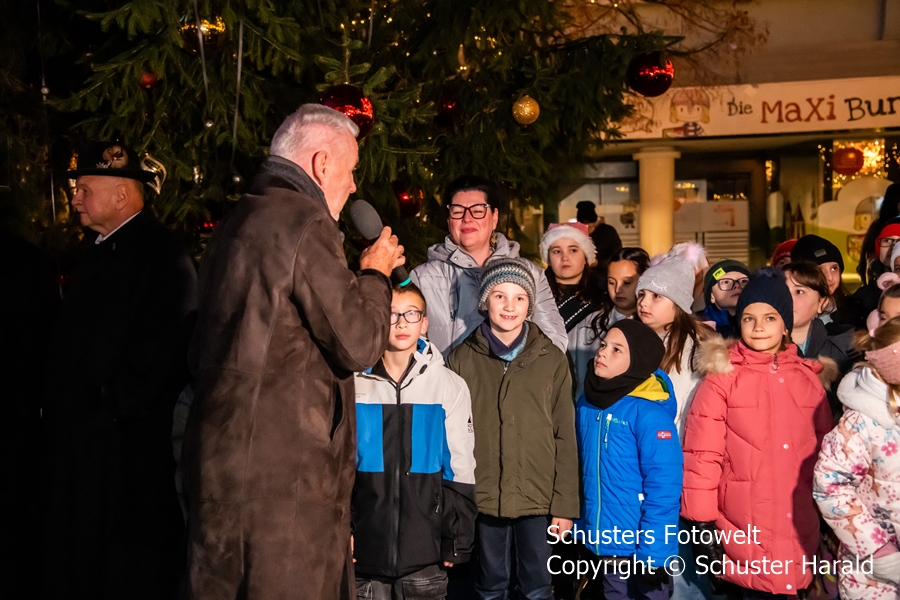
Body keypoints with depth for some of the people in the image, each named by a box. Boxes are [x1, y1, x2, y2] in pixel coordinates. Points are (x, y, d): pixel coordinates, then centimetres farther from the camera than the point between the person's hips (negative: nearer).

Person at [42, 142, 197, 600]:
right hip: (77, 431, 9)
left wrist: (117, 403, -19)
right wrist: (54, 400, 12)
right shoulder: (96, 249, 16)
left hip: (127, 438, -9)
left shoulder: (162, 253, -13)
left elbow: (168, 341, -22)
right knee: (77, 557, 17)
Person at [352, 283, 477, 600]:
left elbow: (460, 469, 4)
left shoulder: (450, 386, 0)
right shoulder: (354, 383, 1)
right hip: (365, 550, 1)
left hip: (426, 553, 0)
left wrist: (457, 541, 2)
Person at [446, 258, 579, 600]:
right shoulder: (462, 359, 0)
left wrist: (565, 503, -2)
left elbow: (565, 437, 1)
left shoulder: (552, 360, 0)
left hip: (539, 498, 0)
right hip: (482, 498, 0)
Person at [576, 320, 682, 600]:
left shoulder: (649, 413, -18)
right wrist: (577, 525, 7)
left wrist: (652, 554, -19)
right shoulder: (586, 404, 1)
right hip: (600, 541, 6)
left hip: (639, 546, -6)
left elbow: (663, 488, -19)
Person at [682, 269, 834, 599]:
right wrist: (701, 523, -10)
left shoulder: (809, 377, 8)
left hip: (800, 531, 4)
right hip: (744, 534, -4)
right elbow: (701, 454, -8)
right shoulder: (722, 377, -5)